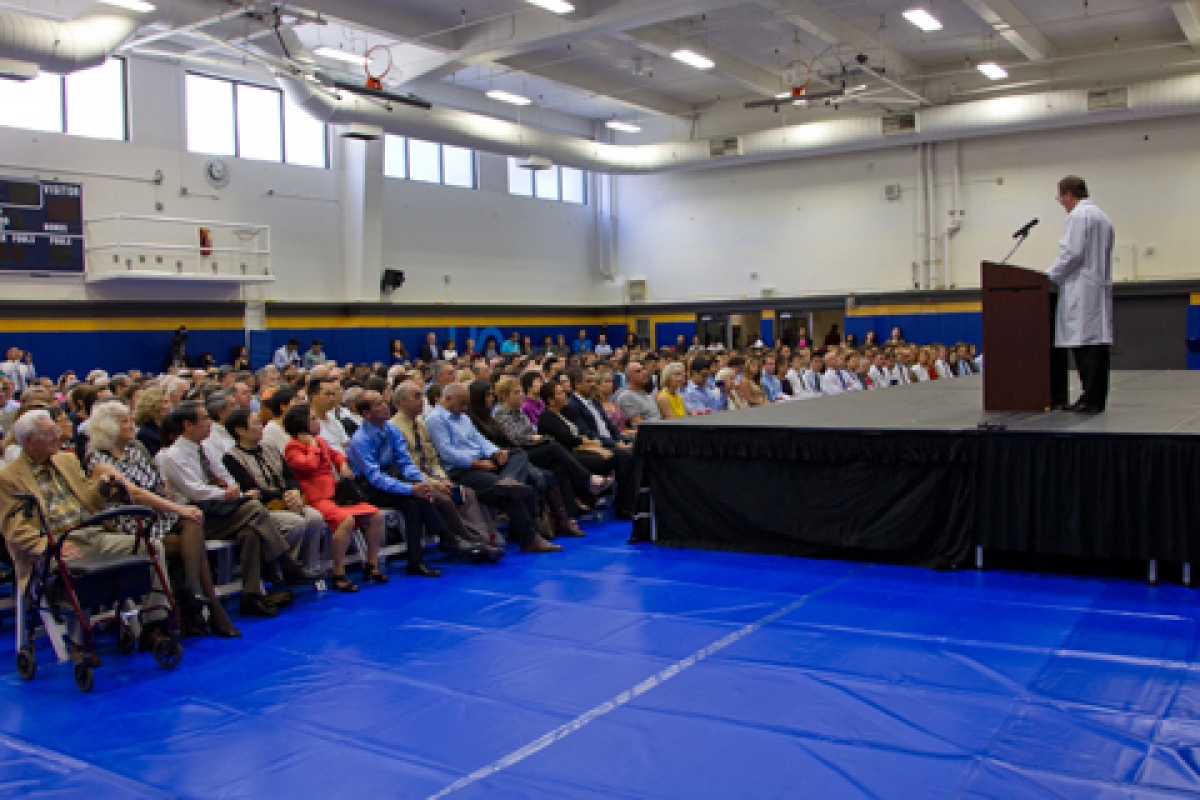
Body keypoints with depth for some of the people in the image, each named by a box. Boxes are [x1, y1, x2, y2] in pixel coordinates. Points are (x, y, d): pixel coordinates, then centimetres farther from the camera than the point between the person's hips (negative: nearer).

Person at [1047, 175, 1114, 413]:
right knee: (1098, 342, 7)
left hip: (1083, 290, -10)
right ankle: (1097, 397, 9)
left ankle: (1091, 399, -13)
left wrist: (1049, 276, -5)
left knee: (1084, 343, -11)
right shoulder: (1101, 216, 23)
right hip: (1100, 286, 10)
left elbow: (1072, 253, -15)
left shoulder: (1078, 215, -7)